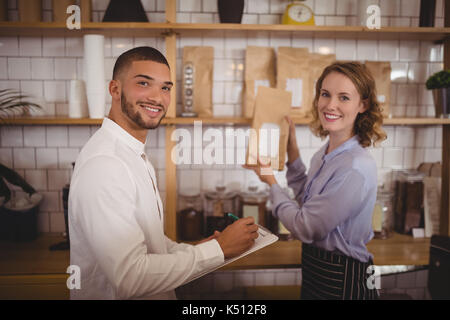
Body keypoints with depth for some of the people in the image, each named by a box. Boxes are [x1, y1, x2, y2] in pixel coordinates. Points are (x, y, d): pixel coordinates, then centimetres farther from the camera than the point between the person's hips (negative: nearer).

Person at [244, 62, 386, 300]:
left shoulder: (356, 168, -27)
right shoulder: (325, 153, -1)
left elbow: (305, 229, -21)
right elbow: (308, 199, 11)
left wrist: (271, 182, -9)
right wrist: (292, 149, 6)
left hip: (342, 282, -8)